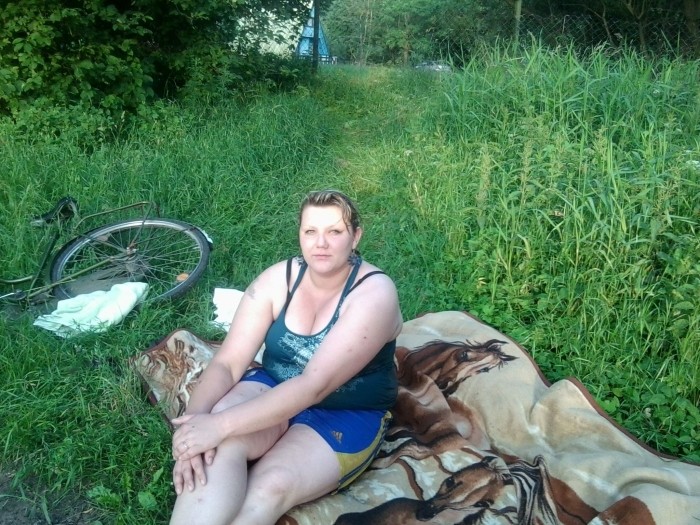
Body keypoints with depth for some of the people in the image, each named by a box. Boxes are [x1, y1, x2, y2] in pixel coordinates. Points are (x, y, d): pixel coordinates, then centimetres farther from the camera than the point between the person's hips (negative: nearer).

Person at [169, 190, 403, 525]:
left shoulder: (375, 293, -21)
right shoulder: (277, 278, -8)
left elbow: (315, 384, -30)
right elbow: (227, 362, -13)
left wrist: (221, 425, -37)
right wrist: (195, 420, -34)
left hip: (347, 416, -3)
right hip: (273, 390, 3)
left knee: (271, 488, -30)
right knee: (219, 445, -31)